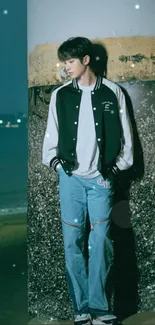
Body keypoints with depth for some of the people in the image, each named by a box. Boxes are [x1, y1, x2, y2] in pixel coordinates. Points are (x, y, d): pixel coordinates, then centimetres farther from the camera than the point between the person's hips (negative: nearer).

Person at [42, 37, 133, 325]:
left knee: (100, 242, -5)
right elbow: (51, 135, 13)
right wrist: (54, 161, 0)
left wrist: (117, 166, 1)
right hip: (70, 177, 2)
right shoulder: (60, 95, 8)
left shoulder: (112, 93, 4)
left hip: (101, 178, -1)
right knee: (73, 241, -1)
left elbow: (124, 134, 8)